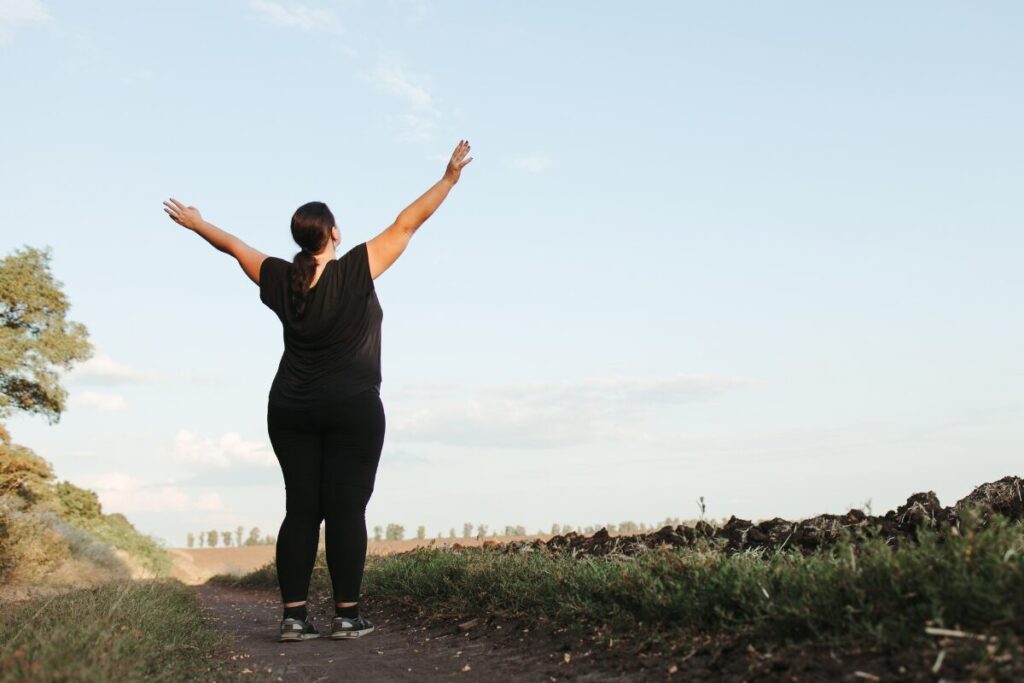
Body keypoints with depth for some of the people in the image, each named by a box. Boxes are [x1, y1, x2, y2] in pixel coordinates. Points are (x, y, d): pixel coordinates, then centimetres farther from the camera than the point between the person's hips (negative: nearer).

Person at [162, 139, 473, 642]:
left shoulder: (280, 280, 2)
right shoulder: (356, 272, -9)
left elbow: (234, 246, 18)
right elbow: (405, 226, -7)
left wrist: (195, 223, 34)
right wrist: (449, 179, -3)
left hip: (290, 411, 5)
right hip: (353, 411, -4)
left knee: (301, 510, 6)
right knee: (346, 511, -2)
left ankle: (293, 616, 4)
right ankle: (347, 616, 0)